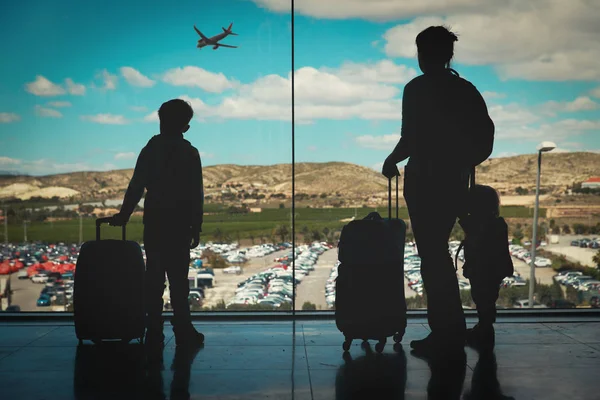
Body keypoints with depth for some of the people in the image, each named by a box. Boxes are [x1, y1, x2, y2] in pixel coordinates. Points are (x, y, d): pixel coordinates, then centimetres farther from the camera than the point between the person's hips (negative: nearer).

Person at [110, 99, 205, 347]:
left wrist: (124, 215, 13)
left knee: (154, 277, 6)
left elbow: (136, 187, 5)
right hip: (178, 224, -3)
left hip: (153, 222, 4)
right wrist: (196, 228, -2)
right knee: (178, 278, -1)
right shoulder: (189, 153, -4)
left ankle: (154, 331, 7)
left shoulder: (150, 149, 7)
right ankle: (183, 331, -1)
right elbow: (196, 194, -7)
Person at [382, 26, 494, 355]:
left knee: (432, 256, 1)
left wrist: (391, 162, 3)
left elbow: (410, 140, -15)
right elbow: (485, 136, 6)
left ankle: (445, 332, 6)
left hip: (424, 182, -7)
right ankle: (451, 329, 23)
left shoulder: (417, 89, -9)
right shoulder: (466, 90, 9)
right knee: (438, 253, 17)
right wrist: (461, 163, 16)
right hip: (454, 182, 7)